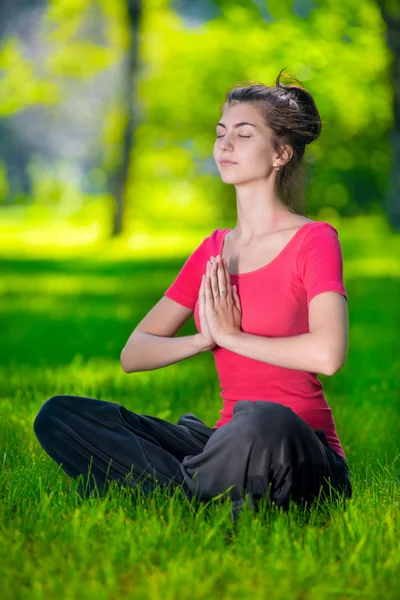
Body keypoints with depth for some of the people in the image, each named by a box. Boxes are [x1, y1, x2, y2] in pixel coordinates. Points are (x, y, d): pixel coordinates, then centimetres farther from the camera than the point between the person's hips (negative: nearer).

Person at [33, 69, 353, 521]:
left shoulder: (314, 240, -4)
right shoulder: (213, 251, 14)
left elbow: (328, 354, -23)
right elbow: (132, 354, 12)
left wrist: (232, 336, -10)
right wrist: (206, 338, -7)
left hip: (300, 456, -6)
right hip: (231, 444, 6)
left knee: (264, 421, -43)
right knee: (58, 415, -8)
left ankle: (175, 488, -15)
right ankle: (203, 499, -18)